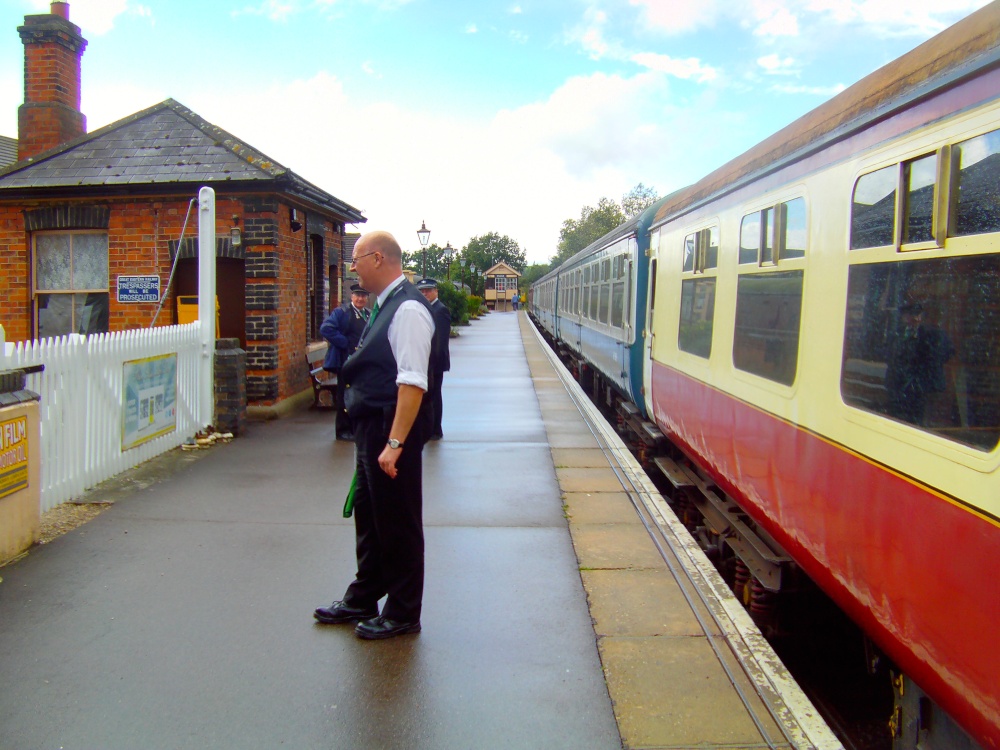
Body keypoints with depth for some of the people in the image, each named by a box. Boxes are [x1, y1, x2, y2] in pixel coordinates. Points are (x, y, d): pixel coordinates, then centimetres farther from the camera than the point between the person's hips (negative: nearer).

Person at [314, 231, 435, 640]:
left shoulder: (408, 310, -19)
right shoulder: (386, 307, 12)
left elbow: (412, 383, -25)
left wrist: (394, 443, -27)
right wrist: (374, 438, 18)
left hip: (393, 436, -10)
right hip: (372, 430, 10)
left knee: (398, 527, 5)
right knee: (369, 519, 21)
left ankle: (403, 614, 22)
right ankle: (362, 601, 38)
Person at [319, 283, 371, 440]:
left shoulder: (369, 314, 12)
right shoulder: (342, 312, -9)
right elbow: (326, 328, -19)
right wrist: (345, 343, -18)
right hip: (347, 361, -7)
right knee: (346, 397, 1)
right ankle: (344, 430, 10)